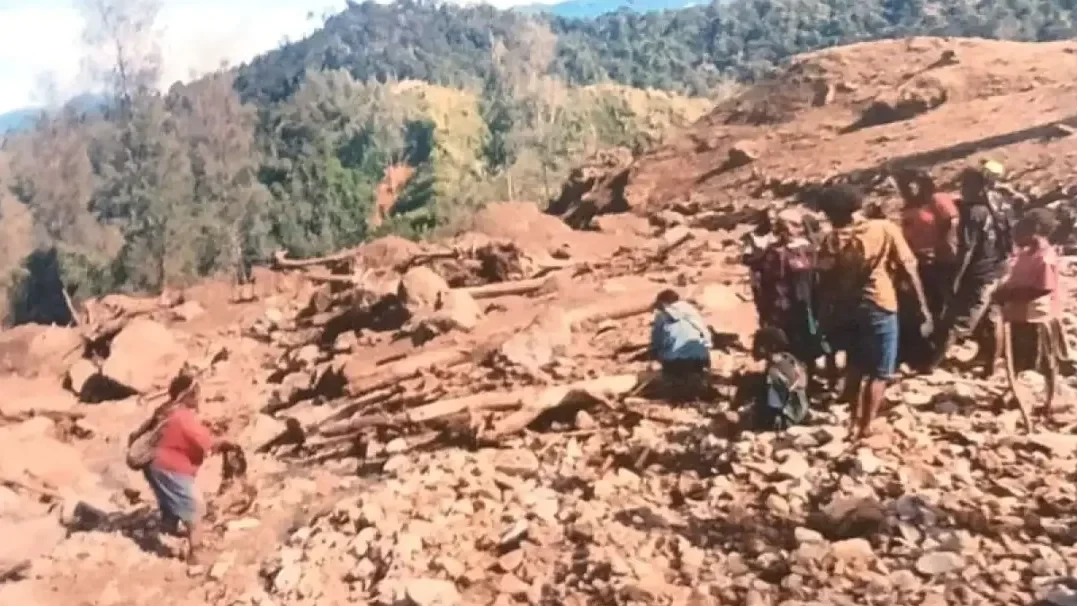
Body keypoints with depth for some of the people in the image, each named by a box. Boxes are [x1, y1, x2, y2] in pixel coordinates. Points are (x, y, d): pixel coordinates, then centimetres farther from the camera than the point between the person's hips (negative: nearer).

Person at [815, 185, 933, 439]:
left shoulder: (834, 239, -3)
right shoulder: (886, 229, -7)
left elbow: (825, 280, -5)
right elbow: (909, 269, -9)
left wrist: (828, 314, 4)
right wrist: (924, 309, -5)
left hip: (847, 308, 3)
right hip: (880, 307, -3)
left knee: (855, 369, 19)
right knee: (879, 373, 5)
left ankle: (855, 423, 27)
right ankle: (865, 429, 4)